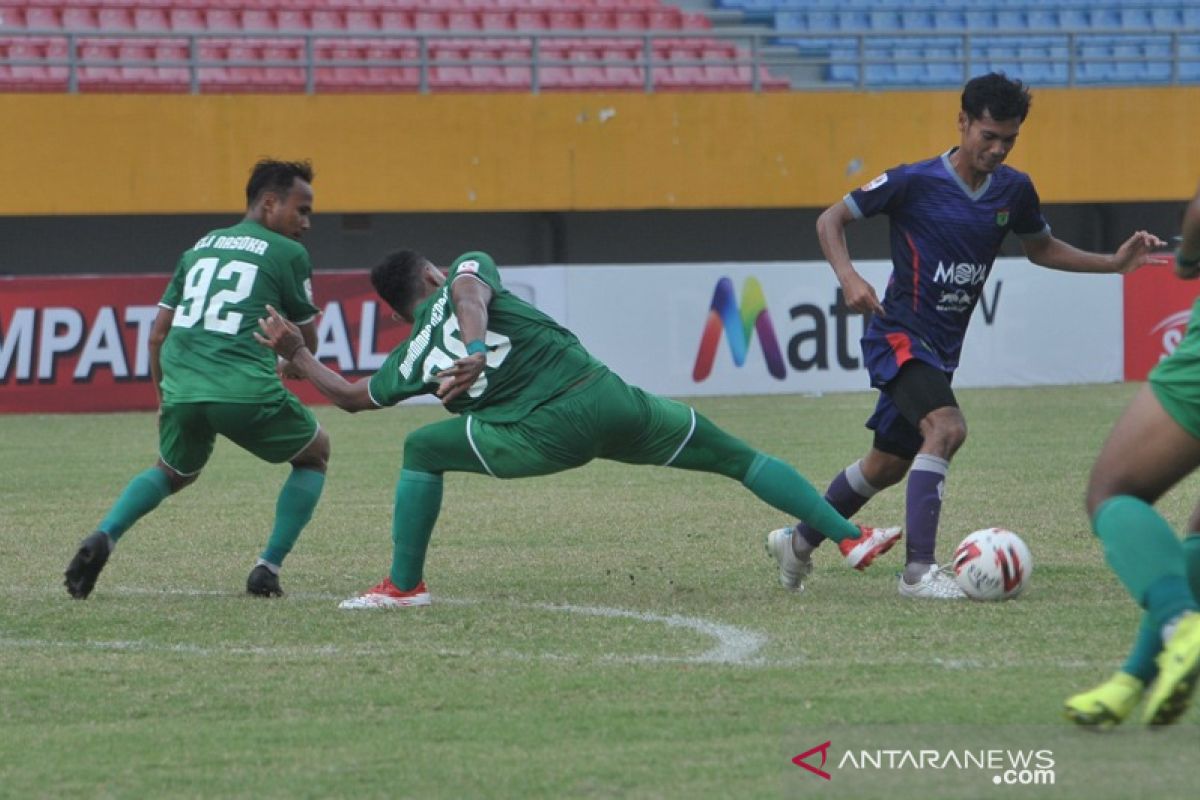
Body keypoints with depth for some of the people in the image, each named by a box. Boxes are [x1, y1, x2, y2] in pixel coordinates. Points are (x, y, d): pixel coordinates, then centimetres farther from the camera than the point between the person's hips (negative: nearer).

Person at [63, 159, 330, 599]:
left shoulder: (201, 246, 22)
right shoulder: (289, 254, 6)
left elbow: (157, 335, 22)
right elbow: (307, 343, 12)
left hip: (181, 388, 5)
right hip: (246, 392, -5)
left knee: (173, 472, 32)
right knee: (314, 453, 22)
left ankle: (104, 537, 4)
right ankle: (268, 568, 9)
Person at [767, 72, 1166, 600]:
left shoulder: (1013, 190, 2)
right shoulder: (914, 182, -14)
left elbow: (1041, 249, 20)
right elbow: (830, 220, -5)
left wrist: (1114, 263, 8)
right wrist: (849, 278, -23)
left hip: (941, 349, 7)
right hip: (899, 335, -7)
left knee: (888, 464, 16)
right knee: (946, 427, -29)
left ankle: (798, 541, 37)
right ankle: (918, 570, -32)